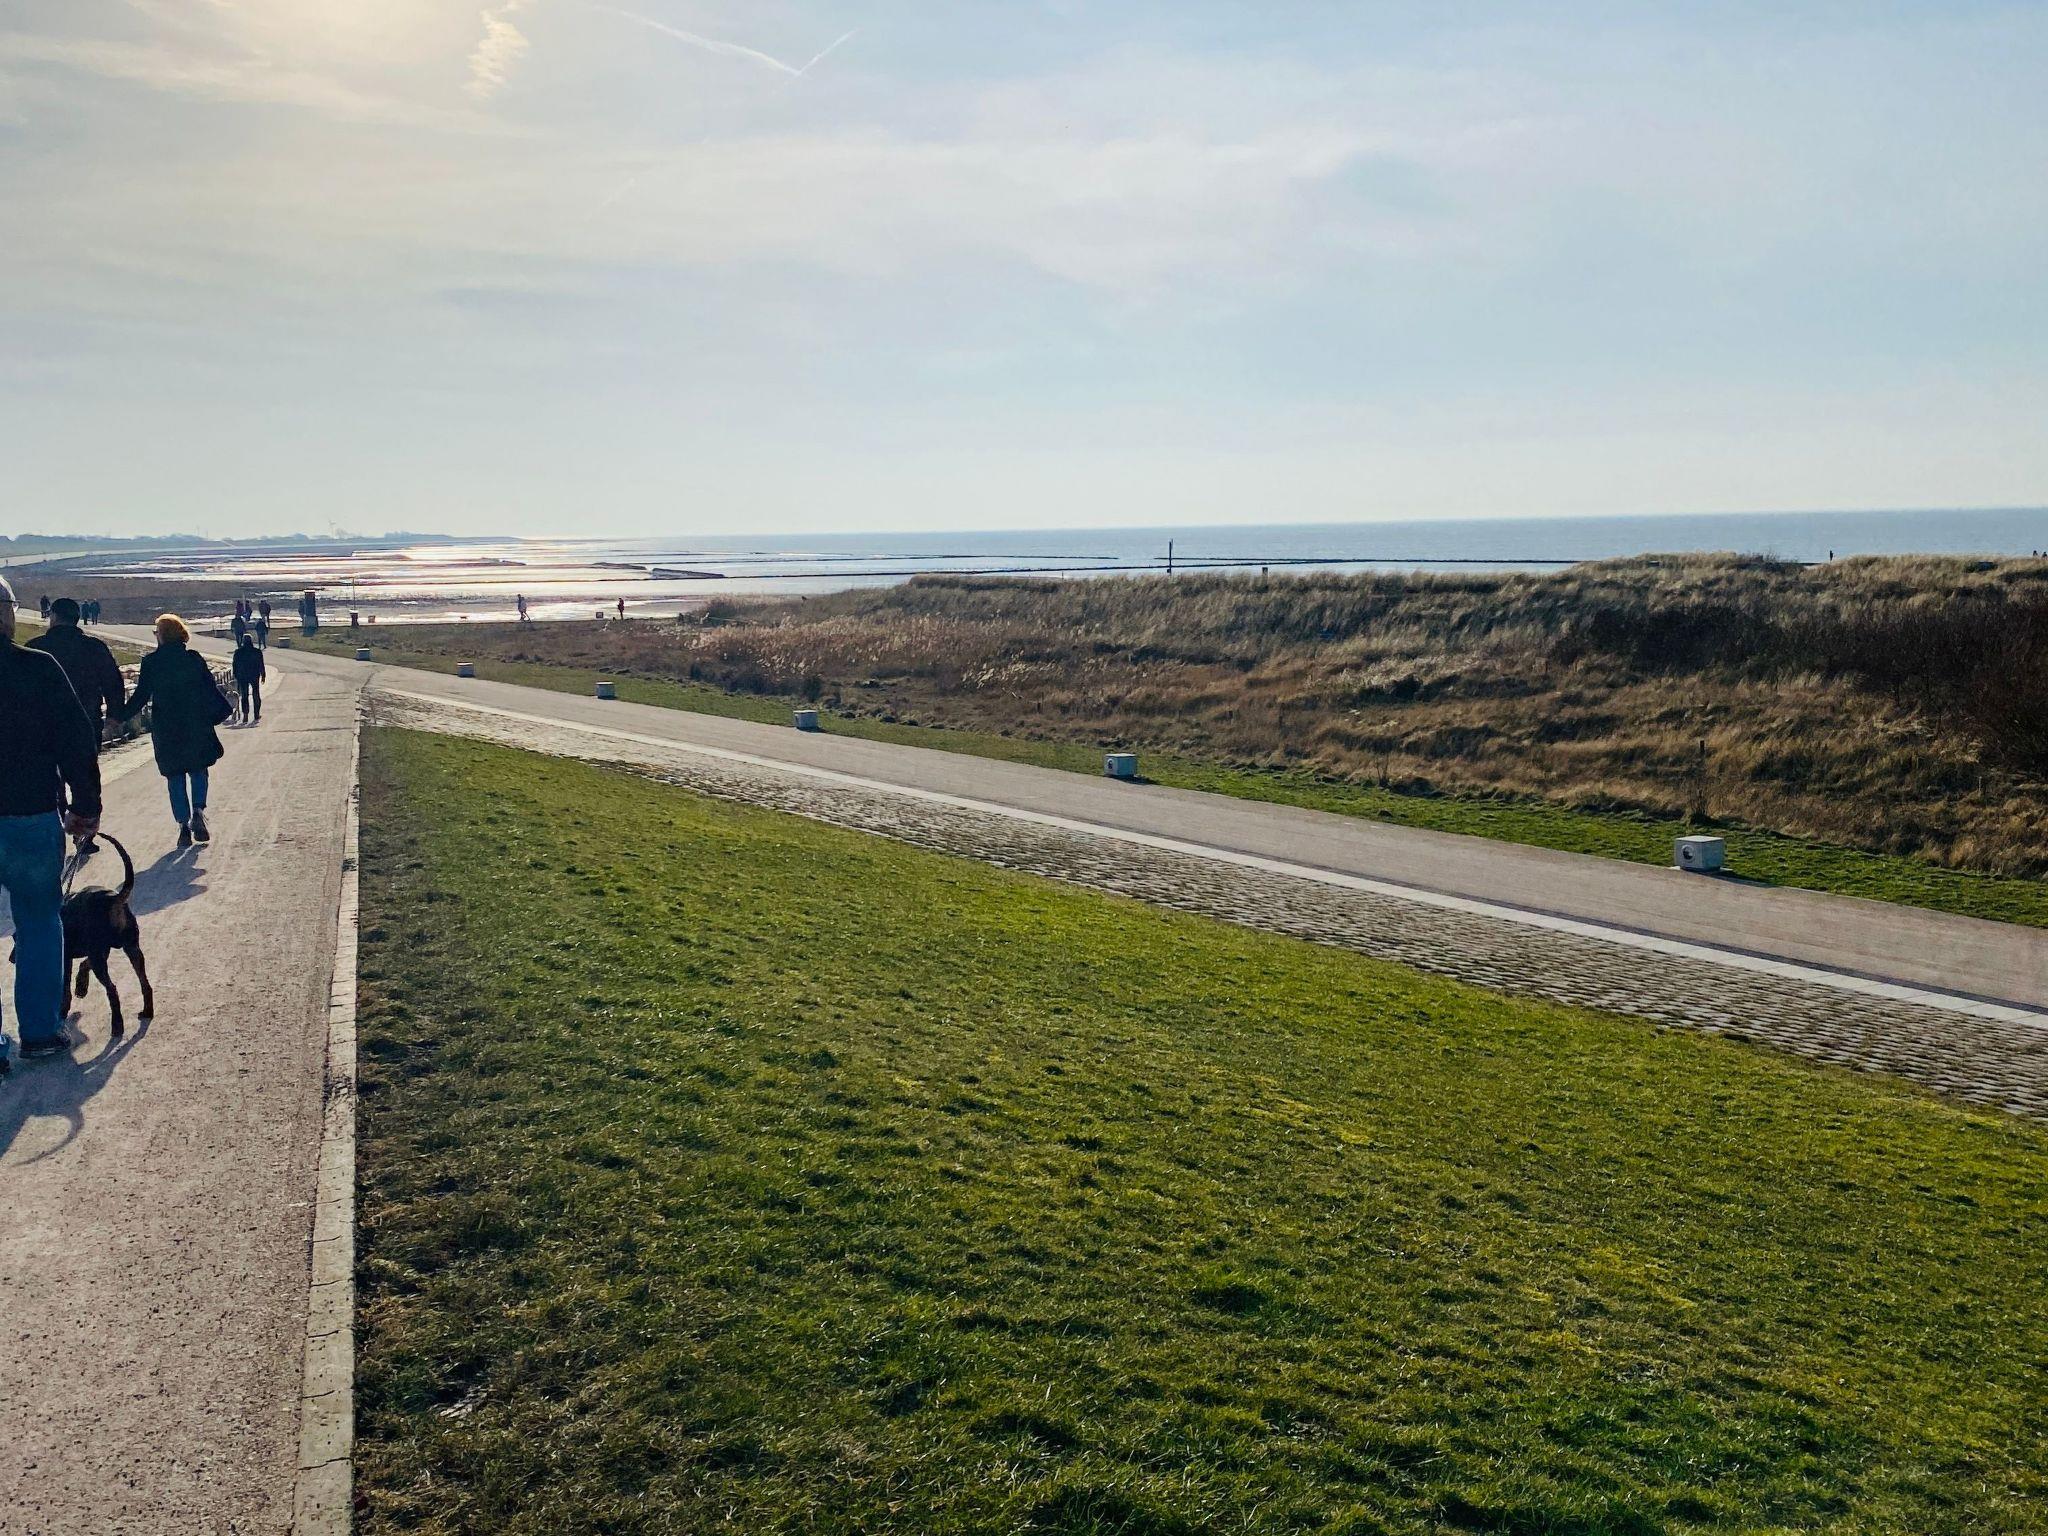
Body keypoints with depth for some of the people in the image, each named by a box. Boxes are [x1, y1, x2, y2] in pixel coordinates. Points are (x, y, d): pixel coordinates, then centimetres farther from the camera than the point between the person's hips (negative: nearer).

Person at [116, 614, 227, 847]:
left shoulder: (151, 662, -5)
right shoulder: (195, 659, -2)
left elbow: (141, 696, -4)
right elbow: (210, 689, 2)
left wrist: (120, 715, 8)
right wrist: (225, 710, 16)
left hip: (166, 729, -1)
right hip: (197, 726, 1)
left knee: (176, 778, 8)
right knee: (198, 770, 15)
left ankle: (183, 825, 4)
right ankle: (198, 811, -7)